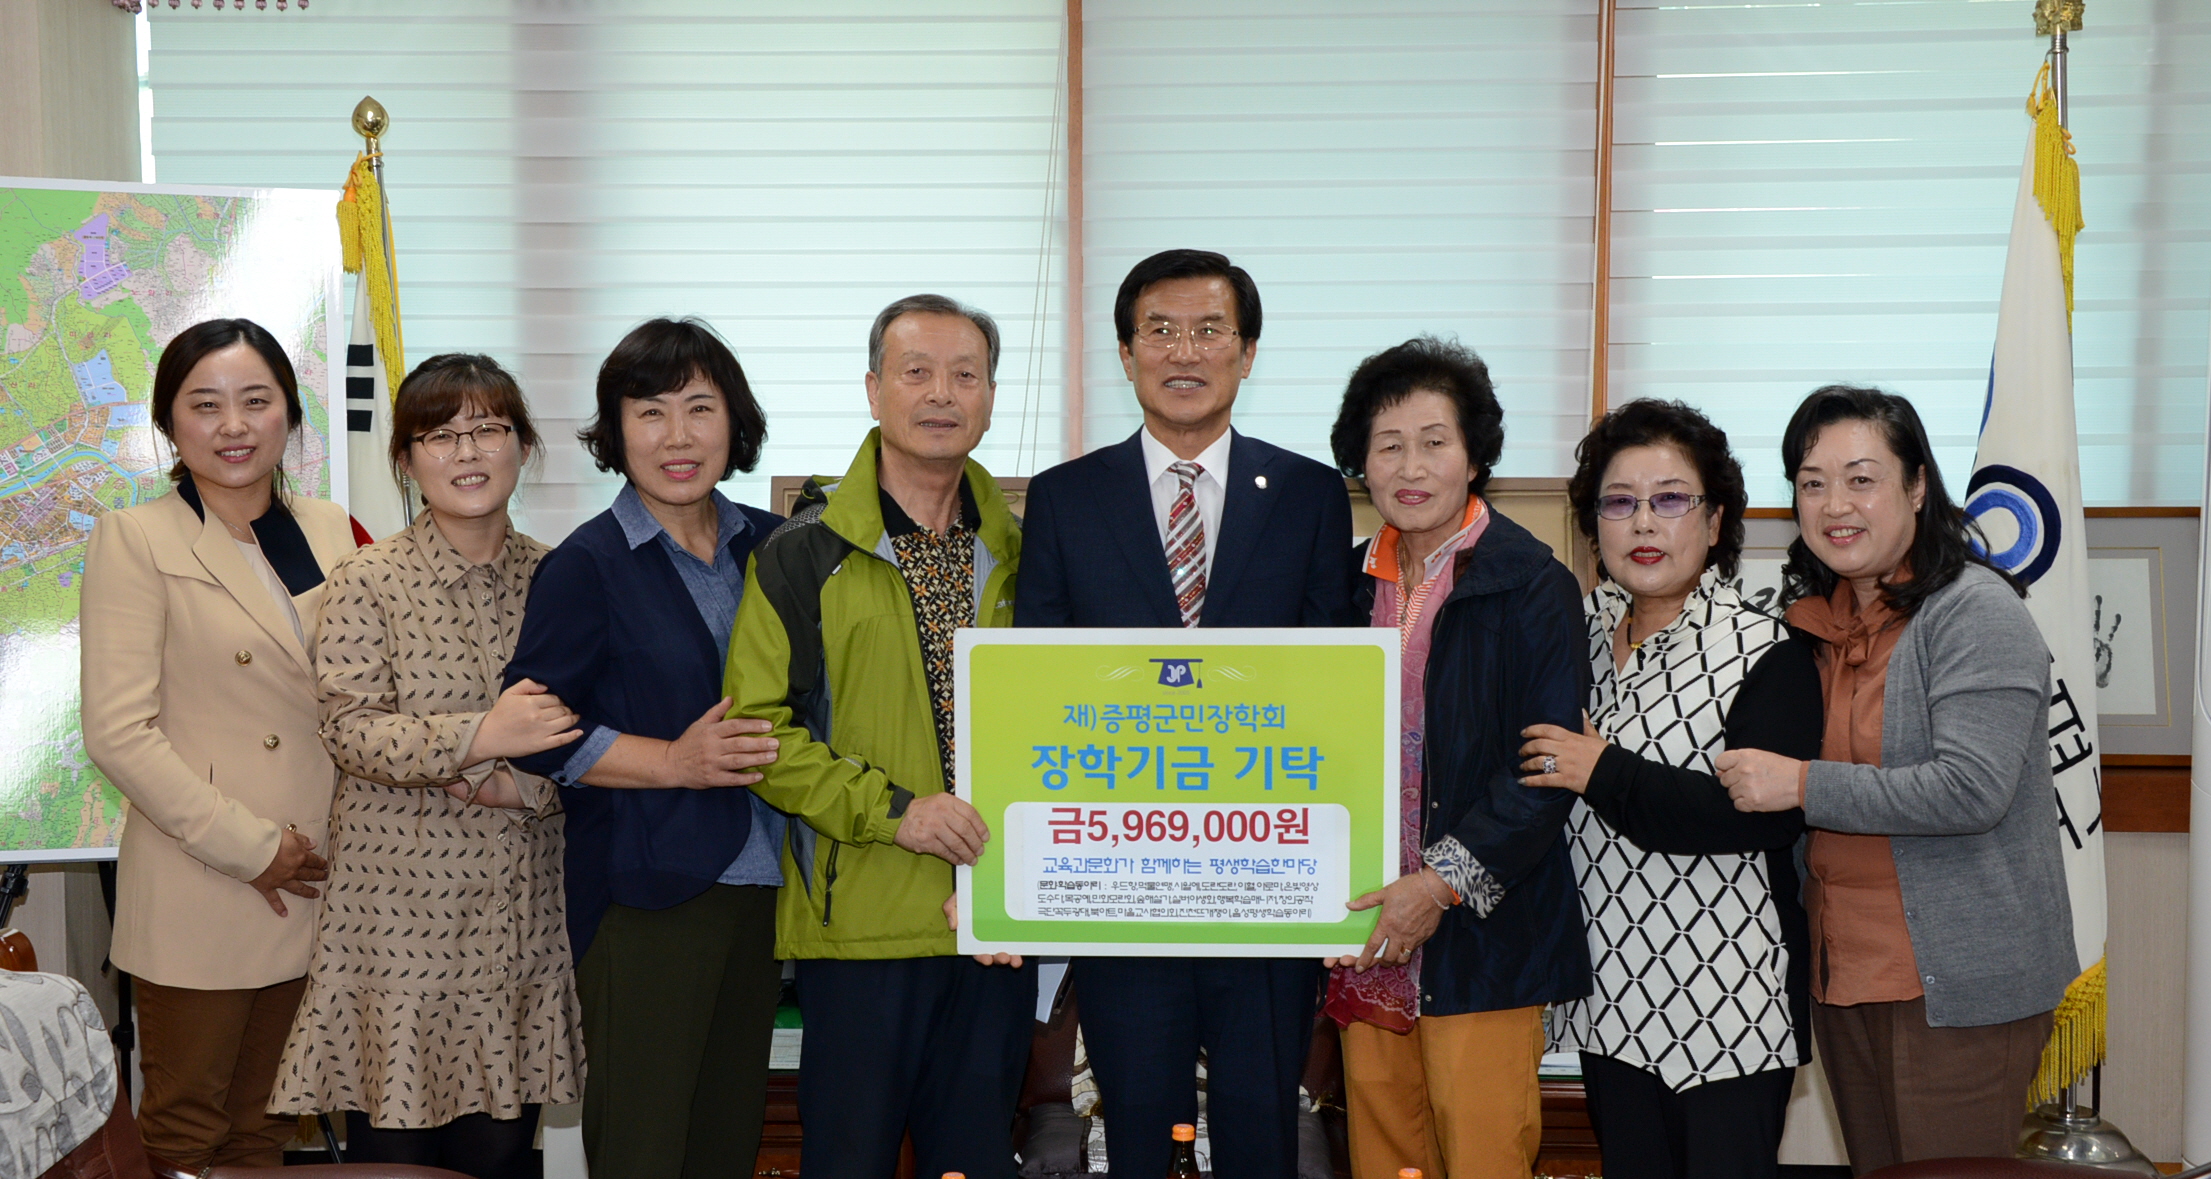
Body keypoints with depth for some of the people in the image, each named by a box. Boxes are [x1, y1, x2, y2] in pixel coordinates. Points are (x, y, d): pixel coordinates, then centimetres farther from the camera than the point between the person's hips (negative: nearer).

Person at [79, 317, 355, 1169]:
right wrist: (249, 845, -13)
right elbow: (117, 731, -11)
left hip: (312, 882, 4)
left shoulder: (329, 531, 10)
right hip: (197, 895, -4)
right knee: (184, 1132, 6)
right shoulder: (135, 540, -5)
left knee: (268, 1128, 14)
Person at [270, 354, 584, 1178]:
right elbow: (350, 730, -10)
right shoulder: (369, 581, -2)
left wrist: (515, 784, -11)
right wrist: (478, 738, -23)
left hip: (519, 904, 3)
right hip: (400, 899, -3)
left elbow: (582, 734, 8)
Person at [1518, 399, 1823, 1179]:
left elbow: (1766, 813, -22)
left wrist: (1606, 772, -18)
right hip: (1612, 995, 6)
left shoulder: (1766, 653, -10)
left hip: (1728, 1002, -5)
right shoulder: (1581, 631, 8)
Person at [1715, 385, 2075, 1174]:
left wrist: (1803, 785, -21)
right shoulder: (1816, 618, 11)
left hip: (1958, 981, -7)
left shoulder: (1973, 610, -13)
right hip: (1842, 969, 8)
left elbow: (1972, 789, -24)